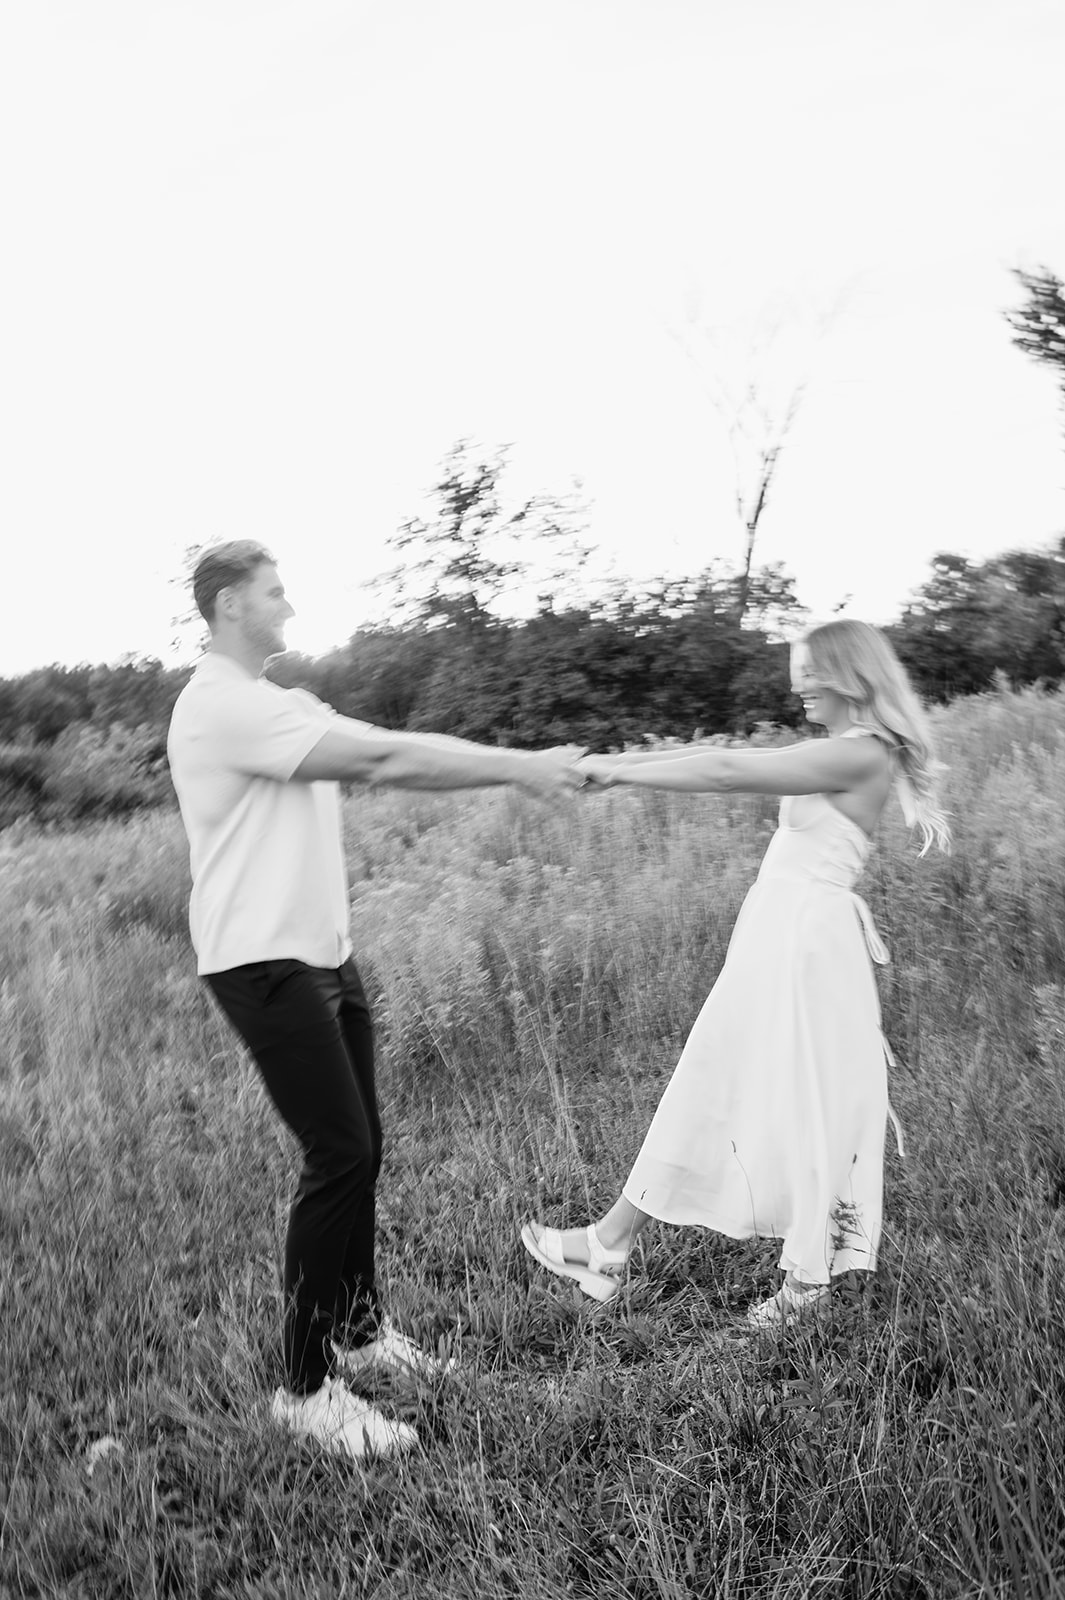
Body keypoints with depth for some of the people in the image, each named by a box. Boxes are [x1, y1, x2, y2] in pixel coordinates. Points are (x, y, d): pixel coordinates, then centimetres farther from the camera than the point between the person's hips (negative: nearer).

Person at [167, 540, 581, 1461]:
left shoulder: (280, 706, 16)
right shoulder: (224, 705, -16)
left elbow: (390, 766, 10)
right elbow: (387, 758, -21)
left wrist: (522, 769, 0)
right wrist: (518, 766, -15)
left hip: (323, 956, 9)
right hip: (266, 966, -9)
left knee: (360, 1149, 14)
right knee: (340, 1157, -8)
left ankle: (358, 1329, 31)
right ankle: (307, 1386, 6)